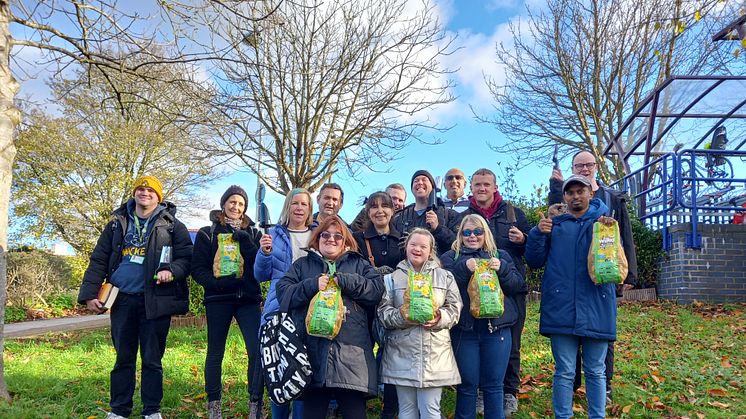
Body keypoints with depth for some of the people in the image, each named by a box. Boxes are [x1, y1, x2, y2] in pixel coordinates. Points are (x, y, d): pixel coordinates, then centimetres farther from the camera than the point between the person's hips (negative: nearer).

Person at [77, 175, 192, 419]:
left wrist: (171, 271, -20)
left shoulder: (171, 225, 3)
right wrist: (89, 294, 3)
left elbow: (186, 258, 0)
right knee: (123, 358, 11)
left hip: (154, 300, -2)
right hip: (122, 300, 3)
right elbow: (99, 260, 10)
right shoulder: (118, 223, 11)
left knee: (152, 358, 6)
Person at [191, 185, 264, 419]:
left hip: (248, 299, 1)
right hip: (218, 300, -1)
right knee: (215, 353, 7)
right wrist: (217, 283, -15)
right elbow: (197, 269, 1)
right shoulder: (207, 233, 6)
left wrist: (244, 240, -13)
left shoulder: (253, 233, 12)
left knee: (257, 351, -9)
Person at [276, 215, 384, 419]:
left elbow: (377, 289, 2)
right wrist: (312, 285, -9)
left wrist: (346, 281, -8)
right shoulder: (302, 265, 17)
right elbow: (283, 292, 5)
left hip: (350, 352, 0)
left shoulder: (359, 264, 16)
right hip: (313, 351, 1)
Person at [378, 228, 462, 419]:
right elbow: (383, 312, 1)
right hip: (402, 354, 0)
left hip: (435, 354, 0)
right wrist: (401, 317, -17)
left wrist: (439, 318, -16)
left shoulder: (445, 276, 9)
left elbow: (455, 309, 4)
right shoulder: (394, 277, 7)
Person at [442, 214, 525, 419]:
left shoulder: (500, 257, 14)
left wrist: (501, 269, -11)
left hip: (496, 327, 2)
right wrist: (464, 268, -18)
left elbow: (517, 285, 4)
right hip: (464, 329, -1)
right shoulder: (451, 257, 8)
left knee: (494, 385, 8)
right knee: (467, 384, 5)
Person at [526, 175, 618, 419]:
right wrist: (538, 233, -9)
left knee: (596, 371, 9)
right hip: (562, 307, 0)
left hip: (596, 307, 0)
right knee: (564, 372, 4)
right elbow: (534, 261, 7)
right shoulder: (553, 224, 11)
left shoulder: (602, 222, 11)